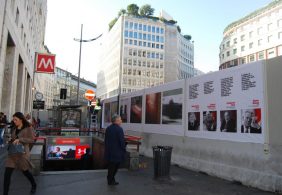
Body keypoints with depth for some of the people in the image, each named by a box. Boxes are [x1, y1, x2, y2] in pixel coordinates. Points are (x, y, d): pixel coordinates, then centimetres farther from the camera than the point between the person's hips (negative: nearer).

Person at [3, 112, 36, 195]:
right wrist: (10, 140, -1)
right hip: (13, 153, 5)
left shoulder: (28, 128, -8)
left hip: (22, 152, -5)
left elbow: (31, 139, -13)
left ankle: (34, 185, 38)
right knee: (7, 174, -4)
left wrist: (19, 139, -23)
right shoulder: (14, 128, 9)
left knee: (25, 171, 12)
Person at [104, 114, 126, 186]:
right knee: (115, 166, 6)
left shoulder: (108, 128, 6)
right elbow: (122, 141, -17)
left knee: (111, 166, 17)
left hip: (109, 151, 7)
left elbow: (106, 140, 12)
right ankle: (111, 181, 15)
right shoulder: (119, 129, -18)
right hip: (117, 152, -7)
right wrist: (123, 150, -6)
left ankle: (110, 179, 27)